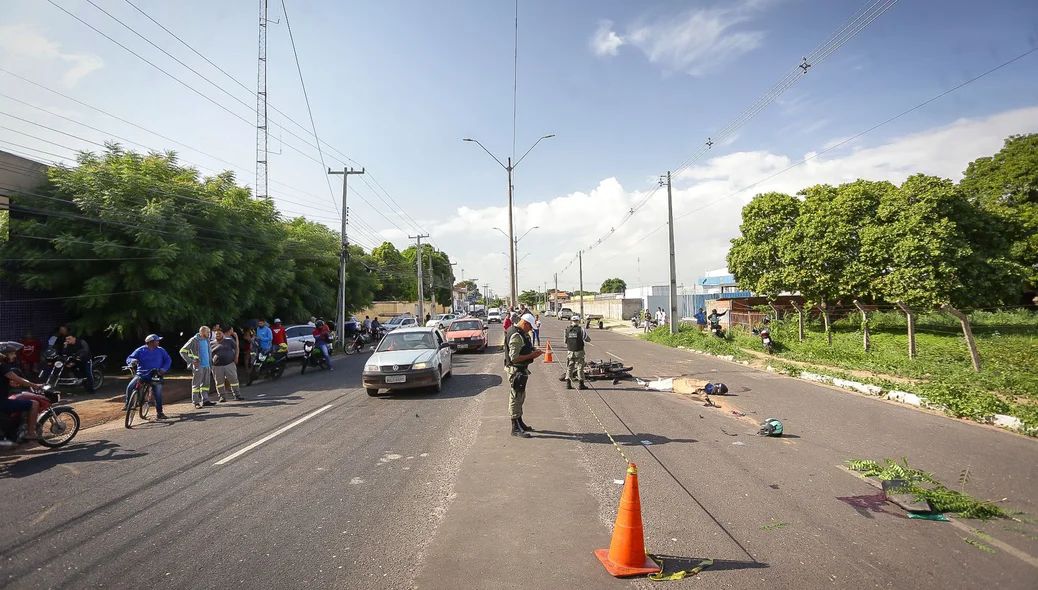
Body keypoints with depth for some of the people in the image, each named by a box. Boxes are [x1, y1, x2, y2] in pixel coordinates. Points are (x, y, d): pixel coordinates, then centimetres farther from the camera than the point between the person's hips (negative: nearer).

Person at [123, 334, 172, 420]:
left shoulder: (160, 351, 4)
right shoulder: (140, 350, 0)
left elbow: (168, 360, 5)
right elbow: (129, 358, -1)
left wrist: (163, 369, -11)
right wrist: (132, 361, -25)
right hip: (141, 375, 0)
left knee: (158, 394, -12)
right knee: (129, 387, -20)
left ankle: (159, 413, 1)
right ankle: (127, 404, 8)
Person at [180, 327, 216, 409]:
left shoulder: (207, 340, 11)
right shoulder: (194, 340, -10)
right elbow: (182, 351, -9)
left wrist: (211, 365, 16)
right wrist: (191, 362, -14)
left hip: (207, 366, 7)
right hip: (198, 366, -7)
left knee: (206, 383, 10)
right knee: (196, 384, -1)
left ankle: (205, 400, 16)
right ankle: (196, 402, 3)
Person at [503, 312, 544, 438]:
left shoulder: (521, 333, 12)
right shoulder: (516, 336, -21)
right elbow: (514, 357, -26)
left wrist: (534, 351, 7)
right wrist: (531, 355, -20)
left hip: (521, 369, 11)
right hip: (516, 370, -11)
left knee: (520, 397, 20)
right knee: (516, 398, -4)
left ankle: (519, 423, 34)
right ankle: (516, 428, 3)